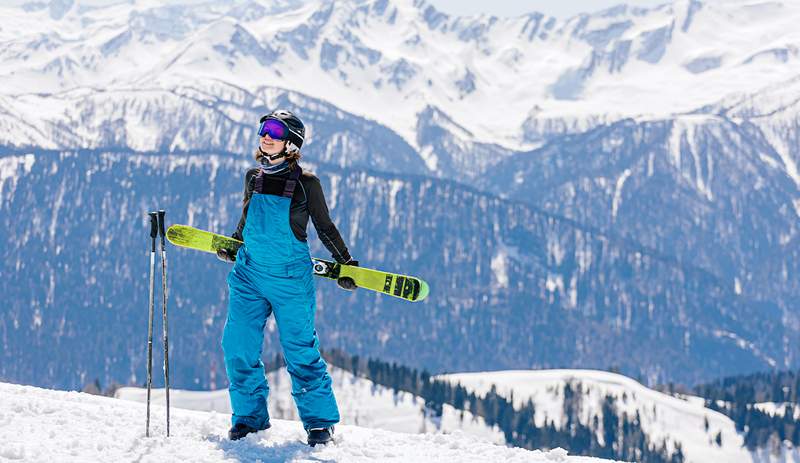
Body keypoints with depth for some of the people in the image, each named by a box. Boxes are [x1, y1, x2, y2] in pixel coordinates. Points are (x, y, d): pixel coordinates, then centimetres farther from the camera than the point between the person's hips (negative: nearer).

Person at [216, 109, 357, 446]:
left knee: (300, 350, -3)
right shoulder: (253, 177, 8)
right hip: (248, 273, 4)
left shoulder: (306, 184, -4)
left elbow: (325, 228, 4)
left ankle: (320, 421, 10)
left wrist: (345, 262, -2)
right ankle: (250, 415, 14)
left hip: (290, 278, -4)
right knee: (238, 346, -2)